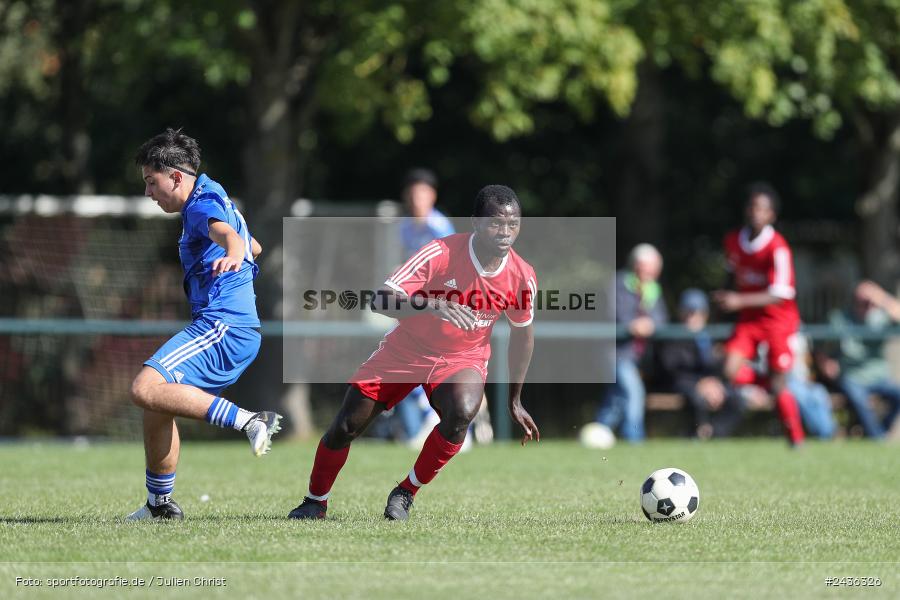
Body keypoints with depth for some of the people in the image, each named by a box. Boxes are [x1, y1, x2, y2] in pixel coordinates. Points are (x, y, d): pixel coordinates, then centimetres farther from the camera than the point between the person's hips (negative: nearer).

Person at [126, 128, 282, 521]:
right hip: (241, 331, 11)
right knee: (156, 407, 17)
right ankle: (160, 504, 26)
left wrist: (232, 253, -55)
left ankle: (248, 421, -30)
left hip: (222, 325, -11)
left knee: (147, 389, -25)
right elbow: (255, 248, 41)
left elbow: (226, 232, -34)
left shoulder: (203, 203, -9)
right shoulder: (211, 202, 24)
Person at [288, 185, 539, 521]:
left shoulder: (522, 276, -14)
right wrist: (433, 306, -51)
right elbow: (380, 301, -33)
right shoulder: (441, 253, -26)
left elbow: (522, 334, 5)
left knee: (462, 411, -32)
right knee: (345, 427, -1)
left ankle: (406, 494, -11)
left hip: (462, 359, 1)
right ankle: (315, 501, 28)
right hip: (405, 352, -1)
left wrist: (515, 401, 9)